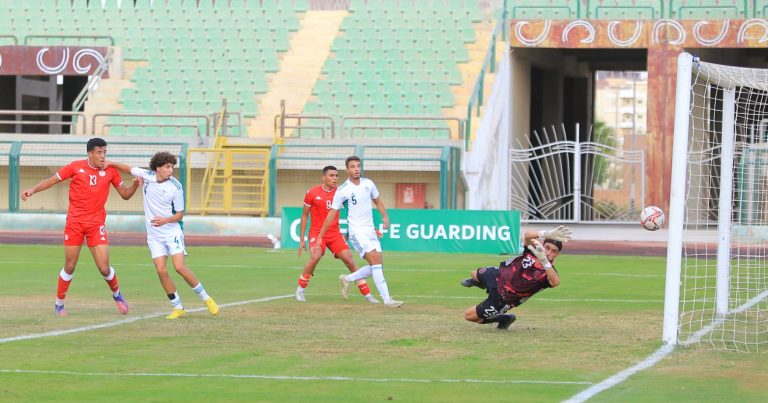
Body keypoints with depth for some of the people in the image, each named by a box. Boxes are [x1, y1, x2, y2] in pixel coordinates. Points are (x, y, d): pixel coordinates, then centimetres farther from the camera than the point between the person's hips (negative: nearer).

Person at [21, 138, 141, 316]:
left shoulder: (110, 170, 2)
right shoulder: (75, 167, -3)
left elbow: (125, 194, 8)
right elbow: (51, 180, 3)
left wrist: (135, 184, -12)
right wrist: (32, 190, -11)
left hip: (97, 223, 1)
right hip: (75, 222, -1)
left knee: (104, 268, -7)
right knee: (69, 267, 4)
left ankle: (117, 295, 22)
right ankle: (59, 304, 21)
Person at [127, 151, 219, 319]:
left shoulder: (176, 187, -12)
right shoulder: (147, 175, -6)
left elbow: (180, 214, -4)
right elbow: (130, 169, 14)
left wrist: (165, 220, -21)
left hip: (172, 232, -3)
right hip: (154, 235, 3)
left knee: (180, 267, -15)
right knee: (161, 270, -8)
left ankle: (206, 298, 3)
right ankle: (178, 308, 3)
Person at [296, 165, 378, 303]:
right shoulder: (312, 193, -4)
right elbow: (304, 215, 3)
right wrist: (301, 240, 2)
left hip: (335, 233, 3)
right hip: (317, 232, -3)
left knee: (349, 259, -6)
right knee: (315, 257, -26)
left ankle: (367, 293, 1)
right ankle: (300, 289, -5)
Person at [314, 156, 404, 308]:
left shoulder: (368, 184, 5)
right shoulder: (342, 190, -9)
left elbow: (378, 201, 21)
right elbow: (332, 214, -4)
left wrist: (385, 216, 1)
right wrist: (319, 237, -4)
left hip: (370, 230, 6)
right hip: (356, 231, -6)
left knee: (378, 265, 2)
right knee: (375, 260, -20)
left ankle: (347, 279, 24)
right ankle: (387, 299, -22)